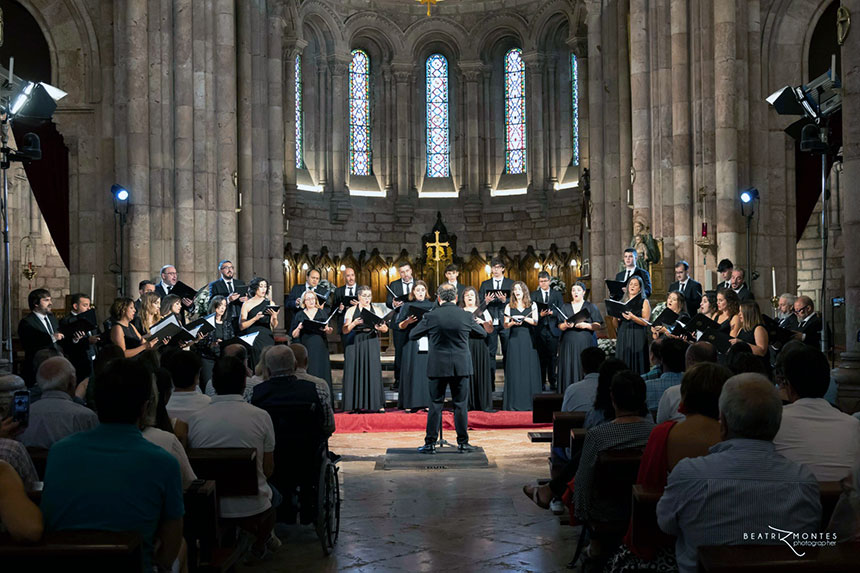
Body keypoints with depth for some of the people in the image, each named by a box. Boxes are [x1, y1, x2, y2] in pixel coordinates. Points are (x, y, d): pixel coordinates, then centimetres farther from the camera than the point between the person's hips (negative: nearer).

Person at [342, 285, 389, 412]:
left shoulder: (376, 310, 10)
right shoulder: (351, 310, 6)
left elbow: (385, 329, 8)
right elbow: (345, 330, 0)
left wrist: (381, 328, -15)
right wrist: (354, 323, -17)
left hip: (371, 344, 1)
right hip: (355, 344, -1)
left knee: (373, 371, -7)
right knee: (355, 372, -5)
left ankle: (376, 404, -4)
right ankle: (355, 405, -2)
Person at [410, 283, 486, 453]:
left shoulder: (431, 317, -8)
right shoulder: (465, 317, -4)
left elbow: (412, 335, 3)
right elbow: (482, 332, 13)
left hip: (438, 367, -1)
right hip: (461, 367, 1)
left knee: (435, 405, 6)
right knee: (461, 405, 8)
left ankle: (430, 443, 9)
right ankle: (463, 443, 12)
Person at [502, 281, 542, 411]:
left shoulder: (532, 305, 9)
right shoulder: (509, 307, 10)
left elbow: (535, 322, 0)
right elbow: (505, 325, 5)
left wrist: (524, 318, -14)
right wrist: (513, 322, -14)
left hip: (528, 339, 0)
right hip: (514, 340, 0)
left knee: (529, 368, -3)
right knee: (515, 369, -3)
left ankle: (530, 402, 2)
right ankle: (514, 403, -1)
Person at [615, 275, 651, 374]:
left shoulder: (644, 302, 4)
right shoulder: (624, 301, 17)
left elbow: (646, 322, -7)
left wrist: (633, 317, -23)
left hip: (637, 337, -4)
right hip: (623, 336, 4)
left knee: (635, 364, -9)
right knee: (623, 365, -1)